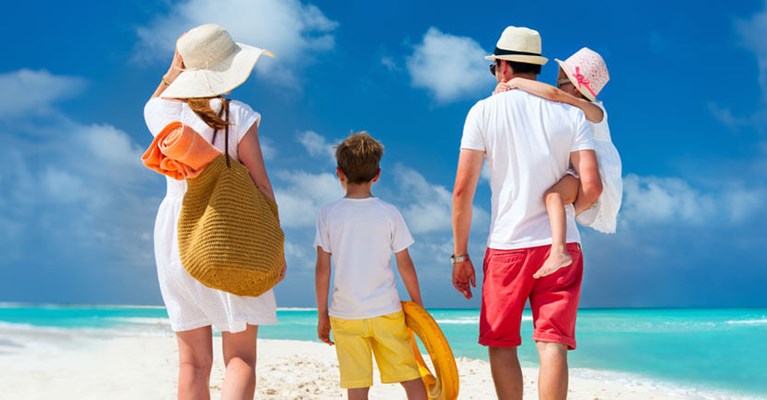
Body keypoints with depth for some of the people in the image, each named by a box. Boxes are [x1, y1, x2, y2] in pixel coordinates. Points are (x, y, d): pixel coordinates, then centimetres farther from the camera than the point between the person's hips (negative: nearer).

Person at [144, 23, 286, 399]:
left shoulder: (161, 113, 1)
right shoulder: (238, 117, -9)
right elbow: (261, 187, -8)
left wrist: (173, 71, 14)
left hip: (177, 239, 4)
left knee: (194, 361, 9)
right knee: (241, 358, 2)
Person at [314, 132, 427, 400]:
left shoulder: (328, 214, -2)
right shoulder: (389, 212, -1)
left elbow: (322, 269, -2)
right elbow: (405, 265, 2)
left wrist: (322, 315, 7)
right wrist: (418, 306, 14)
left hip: (345, 315, 0)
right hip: (387, 310, 0)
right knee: (410, 376, 9)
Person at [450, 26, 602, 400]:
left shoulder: (484, 111, 0)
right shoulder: (572, 114, 4)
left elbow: (463, 190, -5)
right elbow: (591, 186, -5)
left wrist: (460, 255, 2)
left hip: (506, 246, -1)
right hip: (561, 245, 2)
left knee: (501, 343, 12)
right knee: (552, 344, -1)